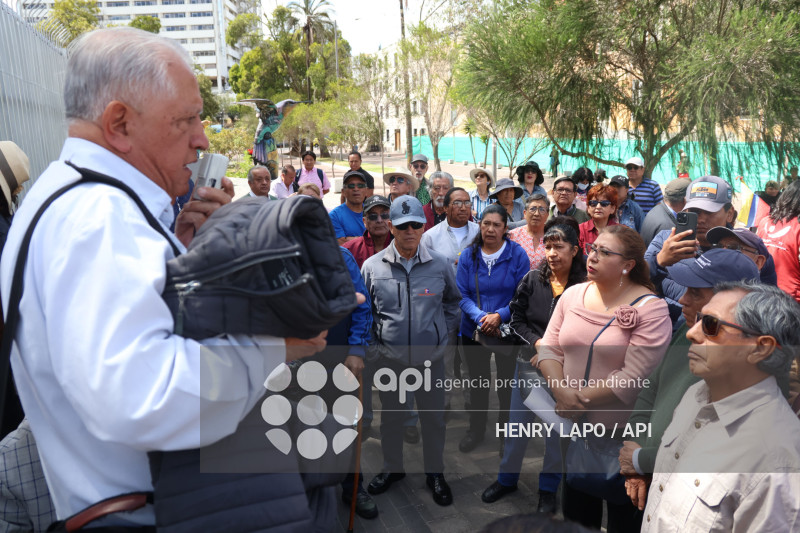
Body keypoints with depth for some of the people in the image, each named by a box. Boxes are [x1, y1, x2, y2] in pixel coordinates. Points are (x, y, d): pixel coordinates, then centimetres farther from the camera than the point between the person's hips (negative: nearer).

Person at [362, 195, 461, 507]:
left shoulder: (440, 266, -5)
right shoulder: (372, 267, -6)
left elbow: (453, 302, 12)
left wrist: (446, 336, 6)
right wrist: (373, 345, 1)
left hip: (431, 358, 0)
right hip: (389, 359, 0)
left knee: (433, 417, 13)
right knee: (391, 416, 17)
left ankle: (435, 473, 34)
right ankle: (392, 469, 39)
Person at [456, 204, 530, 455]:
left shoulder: (518, 255, -10)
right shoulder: (468, 255, -5)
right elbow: (462, 294, -7)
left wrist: (499, 316, -23)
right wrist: (480, 317, -23)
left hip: (508, 330, -2)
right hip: (473, 330, 2)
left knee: (507, 383, 11)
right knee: (478, 381, 18)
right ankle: (476, 430, 39)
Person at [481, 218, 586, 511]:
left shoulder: (585, 287, -13)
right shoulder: (532, 279, -7)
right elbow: (517, 319, -1)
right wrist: (539, 343, -14)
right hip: (528, 364, 2)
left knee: (556, 429, 12)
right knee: (517, 424, 13)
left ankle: (548, 488, 33)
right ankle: (507, 478, 35)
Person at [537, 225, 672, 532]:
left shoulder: (650, 309, -16)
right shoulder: (572, 294, 0)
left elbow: (634, 376, -21)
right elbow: (549, 348, 0)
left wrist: (581, 399, -18)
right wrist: (562, 391, -15)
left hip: (622, 432, -4)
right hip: (573, 426, 5)